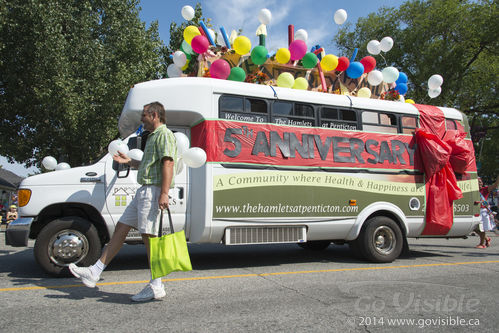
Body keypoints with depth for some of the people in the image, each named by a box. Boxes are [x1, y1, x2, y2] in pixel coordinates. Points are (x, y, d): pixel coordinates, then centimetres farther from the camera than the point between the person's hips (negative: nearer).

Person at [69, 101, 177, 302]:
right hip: (143, 191, 11)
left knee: (148, 236, -8)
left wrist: (164, 193, -28)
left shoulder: (165, 135, -8)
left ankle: (156, 287, 0)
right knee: (121, 228, 10)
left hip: (154, 190, -10)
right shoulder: (153, 137, 25)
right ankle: (94, 272, 16)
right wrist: (128, 161, 30)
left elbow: (168, 163, -20)